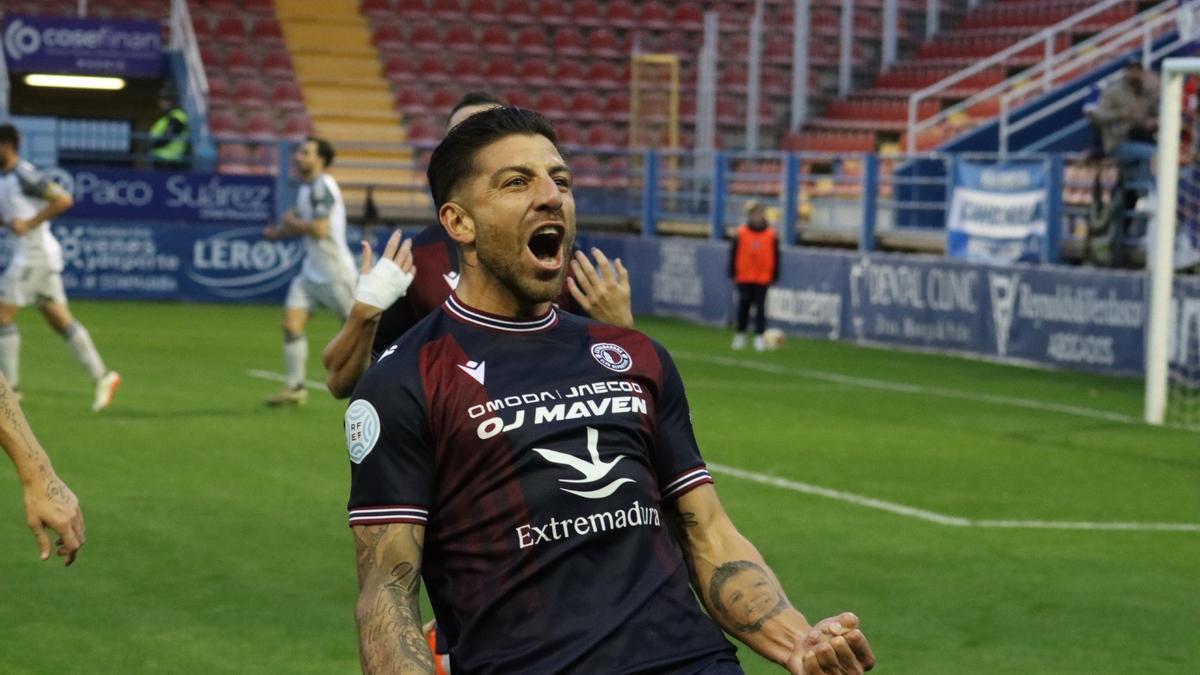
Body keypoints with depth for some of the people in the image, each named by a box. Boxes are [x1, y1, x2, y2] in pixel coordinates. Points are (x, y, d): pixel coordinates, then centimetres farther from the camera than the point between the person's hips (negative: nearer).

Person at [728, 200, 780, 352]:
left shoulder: (771, 235, 0)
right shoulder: (741, 234, -2)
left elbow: (775, 257, 6)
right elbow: (734, 254, 2)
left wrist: (774, 275, 4)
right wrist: (733, 273, -2)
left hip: (763, 278, 0)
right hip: (744, 278, 0)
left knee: (760, 308, -4)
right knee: (743, 307, 8)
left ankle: (759, 337, -3)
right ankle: (740, 335, 23)